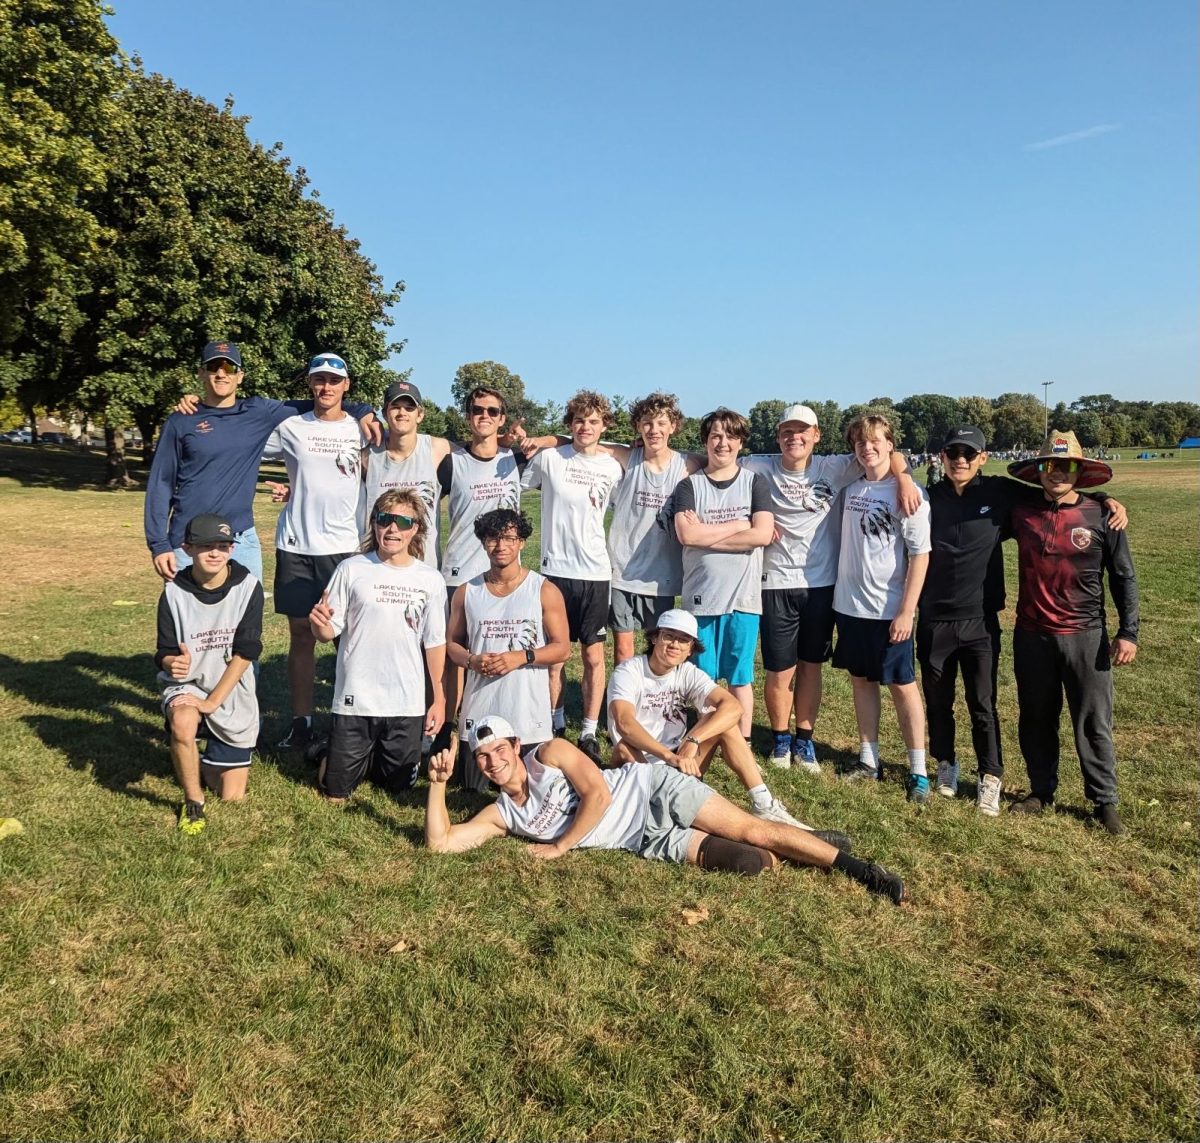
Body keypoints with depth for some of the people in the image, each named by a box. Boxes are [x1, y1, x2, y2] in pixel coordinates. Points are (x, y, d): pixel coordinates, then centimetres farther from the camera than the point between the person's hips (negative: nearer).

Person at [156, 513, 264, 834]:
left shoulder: (247, 587, -13)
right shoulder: (175, 592, -10)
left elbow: (245, 653, -14)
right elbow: (164, 653, -9)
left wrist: (212, 701, -19)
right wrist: (171, 663, -34)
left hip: (232, 693, 1)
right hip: (187, 685, 0)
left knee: (232, 796, 3)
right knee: (182, 722, -38)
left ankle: (208, 761, 38)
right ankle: (193, 802, -11)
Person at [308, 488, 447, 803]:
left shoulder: (430, 580, -1)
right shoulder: (352, 569, -7)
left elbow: (435, 643, 5)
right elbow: (328, 633, -4)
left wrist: (439, 699, 6)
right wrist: (319, 623, -27)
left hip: (407, 705, 2)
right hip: (354, 700, -1)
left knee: (399, 787, 15)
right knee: (336, 792, 9)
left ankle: (370, 758, 44)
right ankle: (338, 758, 39)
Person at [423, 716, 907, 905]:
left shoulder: (550, 753, -10)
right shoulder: (501, 815, 4)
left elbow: (599, 795, -18)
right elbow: (440, 842, -1)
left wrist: (559, 846, -12)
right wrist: (438, 783, -10)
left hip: (655, 792, -3)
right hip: (647, 842, 3)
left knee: (753, 832, -12)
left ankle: (853, 865, 0)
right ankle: (784, 854, 6)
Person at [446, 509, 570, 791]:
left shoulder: (545, 591, -2)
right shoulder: (466, 592, 6)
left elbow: (562, 648, -3)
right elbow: (452, 643, 11)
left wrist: (522, 657, -18)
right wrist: (471, 660, -10)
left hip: (528, 714, -2)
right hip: (479, 711, 2)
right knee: (474, 788, 11)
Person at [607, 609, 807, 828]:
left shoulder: (688, 674, -3)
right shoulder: (628, 672, -14)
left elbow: (733, 707, -20)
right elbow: (624, 723, -34)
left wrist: (692, 740, -35)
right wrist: (669, 756, -47)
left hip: (679, 763, 4)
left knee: (720, 719, -15)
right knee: (624, 747, -35)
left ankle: (763, 803, -17)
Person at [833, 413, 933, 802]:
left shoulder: (906, 493, -11)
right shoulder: (851, 488, 6)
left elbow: (920, 555, -13)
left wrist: (906, 611, -16)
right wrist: (842, 596, 9)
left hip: (889, 610, -5)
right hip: (849, 605, 6)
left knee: (902, 685, 3)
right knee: (861, 680, 13)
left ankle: (918, 770, 13)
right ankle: (869, 759, 25)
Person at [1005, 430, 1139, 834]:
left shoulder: (1101, 517, -4)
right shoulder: (1021, 513, 1)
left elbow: (1123, 578, 1)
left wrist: (1128, 632, -3)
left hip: (1086, 637, -2)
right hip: (1032, 636, 2)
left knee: (1094, 722, 5)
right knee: (1036, 720, 13)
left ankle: (1105, 800, 19)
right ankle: (1041, 791, 29)